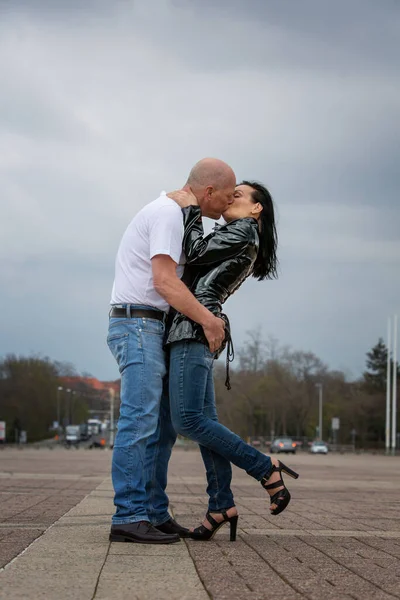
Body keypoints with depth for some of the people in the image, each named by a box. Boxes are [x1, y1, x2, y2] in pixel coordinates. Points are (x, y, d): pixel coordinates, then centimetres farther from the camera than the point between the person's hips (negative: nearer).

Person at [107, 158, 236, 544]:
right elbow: (165, 282, -21)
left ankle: (154, 514, 9)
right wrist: (208, 319, -20)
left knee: (162, 426, 7)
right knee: (140, 422, -16)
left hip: (151, 331, 11)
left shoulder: (173, 213, 21)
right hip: (138, 327, -11)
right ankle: (129, 517, -20)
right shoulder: (168, 213, -12)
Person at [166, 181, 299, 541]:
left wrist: (190, 209, 2)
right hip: (195, 333, 10)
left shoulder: (243, 231, -1)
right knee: (204, 421, 5)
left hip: (195, 328, -10)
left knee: (188, 421, -16)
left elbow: (196, 253, -7)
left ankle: (266, 469, -11)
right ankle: (221, 505, 4)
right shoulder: (238, 242, 26)